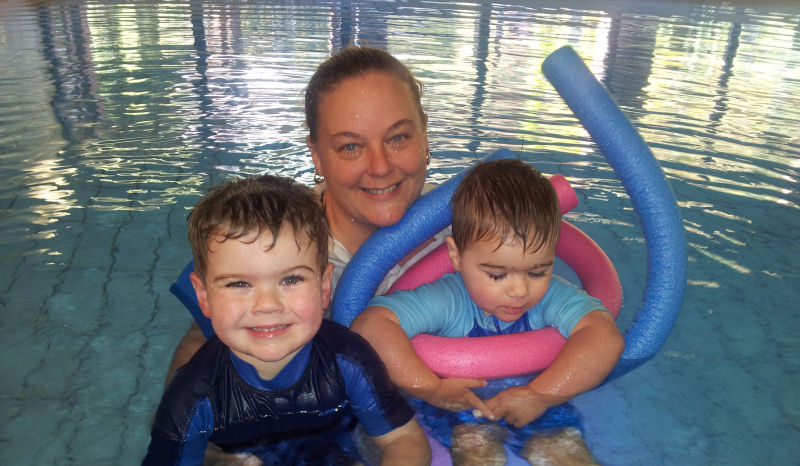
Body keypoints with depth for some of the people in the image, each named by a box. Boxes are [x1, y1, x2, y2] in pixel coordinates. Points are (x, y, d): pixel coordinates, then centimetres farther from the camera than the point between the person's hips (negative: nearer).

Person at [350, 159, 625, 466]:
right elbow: (369, 326, -32)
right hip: (463, 420, -1)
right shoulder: (446, 301, -23)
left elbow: (606, 339, -30)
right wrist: (431, 389, -34)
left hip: (542, 417, 2)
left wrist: (541, 395, -35)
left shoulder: (552, 298, -17)